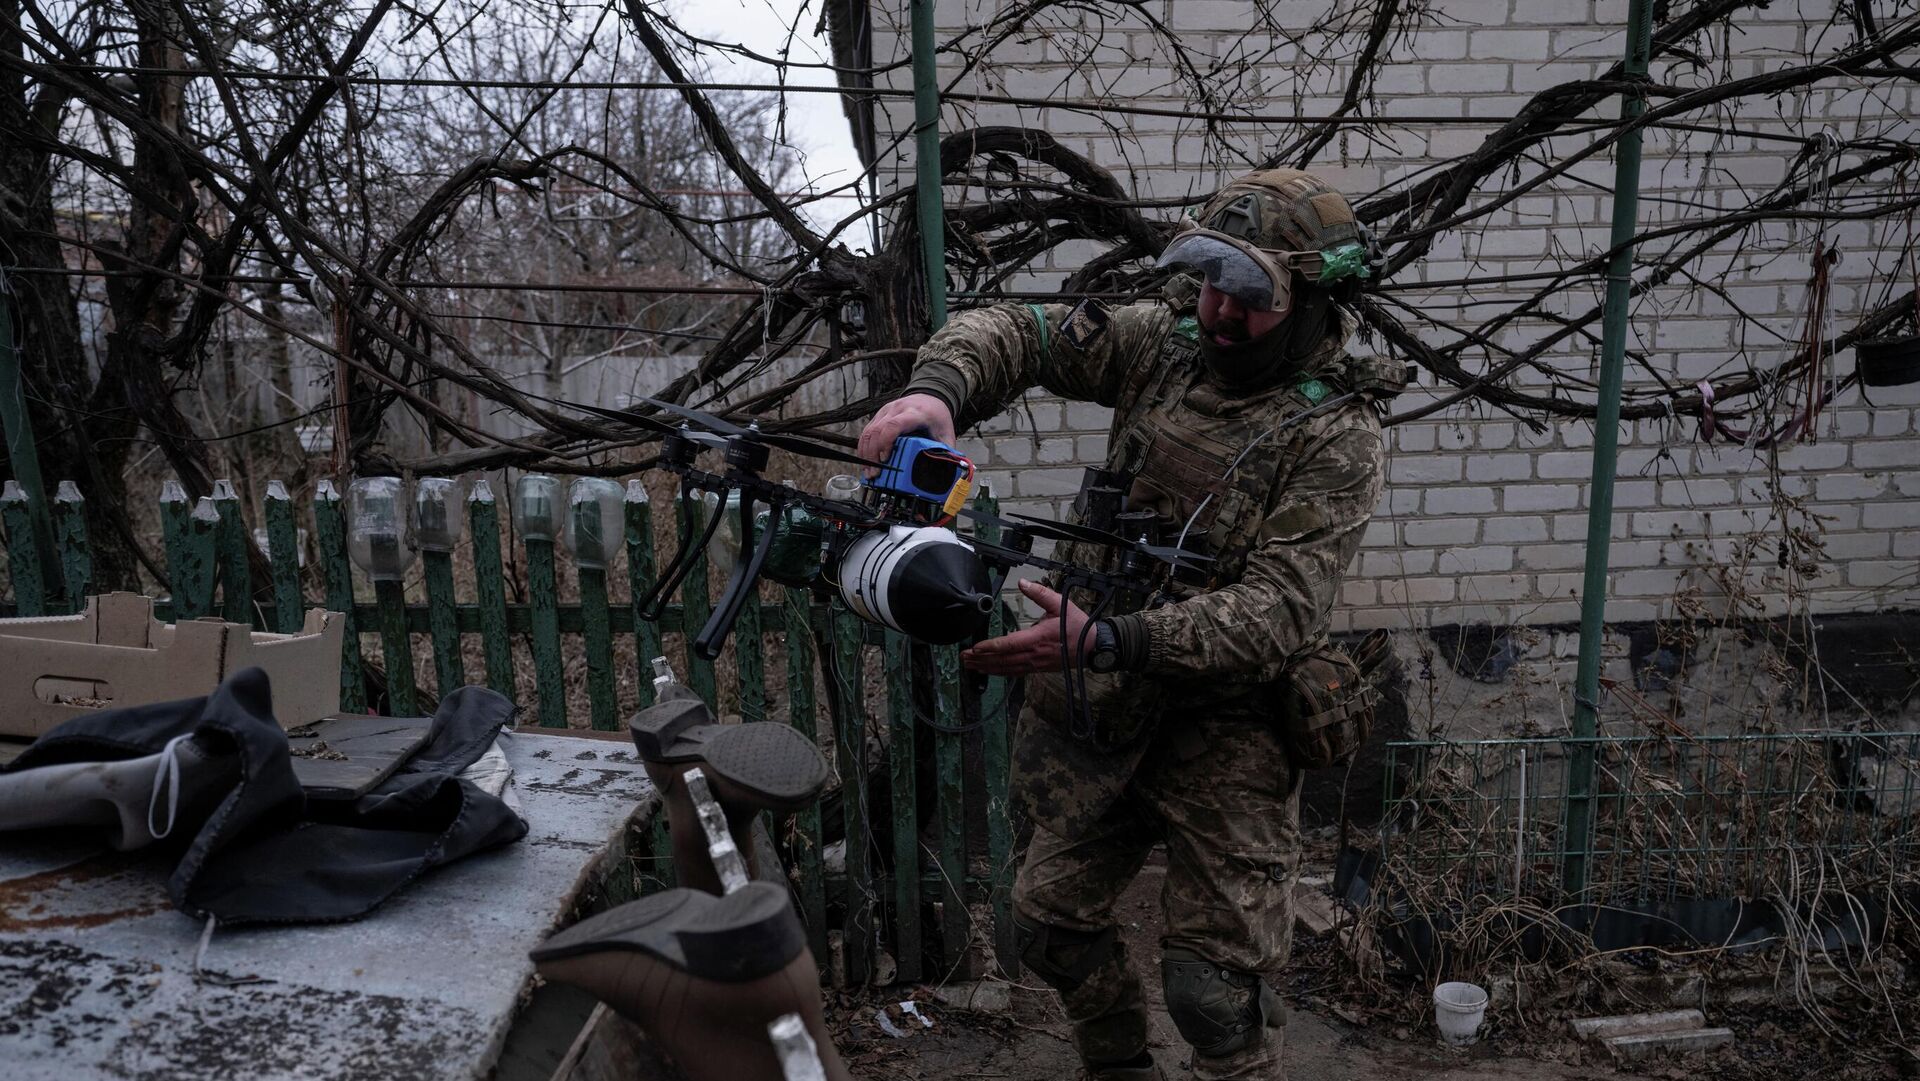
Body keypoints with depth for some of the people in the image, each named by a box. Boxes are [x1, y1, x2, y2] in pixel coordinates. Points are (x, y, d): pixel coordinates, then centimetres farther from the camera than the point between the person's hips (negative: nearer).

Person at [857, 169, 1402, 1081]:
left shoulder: (1337, 437, -15)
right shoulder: (1168, 341, 0)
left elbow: (1279, 610, -23)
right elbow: (1014, 335, 1)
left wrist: (1103, 640, -33)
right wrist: (937, 389, -23)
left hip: (1222, 731, -5)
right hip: (1099, 711, 6)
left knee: (1213, 986, 0)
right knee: (1051, 921, 17)